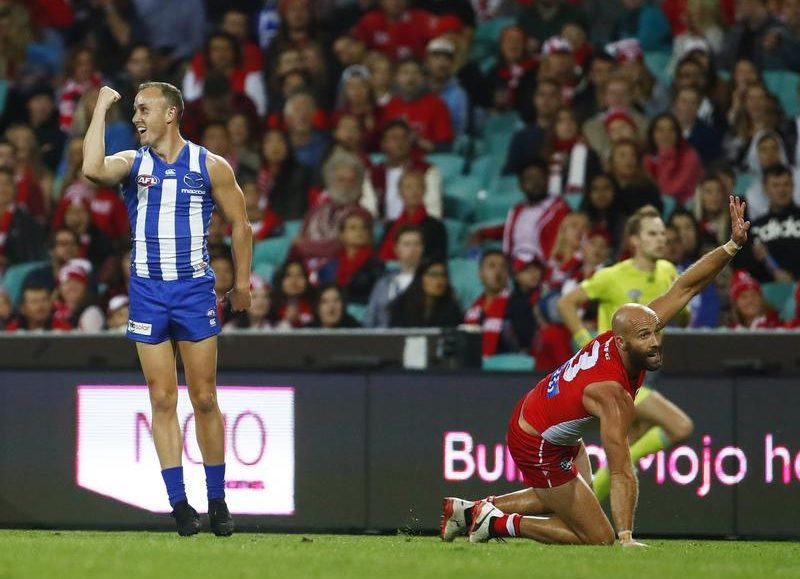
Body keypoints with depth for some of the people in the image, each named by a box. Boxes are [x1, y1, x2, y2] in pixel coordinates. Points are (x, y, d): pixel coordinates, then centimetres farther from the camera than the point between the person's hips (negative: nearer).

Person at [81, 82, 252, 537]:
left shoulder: (210, 167, 1)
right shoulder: (132, 163, 3)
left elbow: (240, 224, 9)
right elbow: (93, 169, -19)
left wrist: (242, 282, 6)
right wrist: (101, 108, -14)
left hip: (195, 289, -1)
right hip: (147, 291, 1)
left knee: (204, 399, 1)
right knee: (163, 400, -1)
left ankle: (217, 501, 10)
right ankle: (179, 503, 1)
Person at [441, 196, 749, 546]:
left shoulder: (622, 334, -16)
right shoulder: (613, 394, -36)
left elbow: (685, 287, -11)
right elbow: (622, 475, -37)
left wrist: (733, 245, -18)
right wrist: (626, 539, -38)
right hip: (540, 447, -9)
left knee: (566, 500, 31)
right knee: (598, 538, -2)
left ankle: (472, 509, 31)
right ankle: (499, 523, 3)